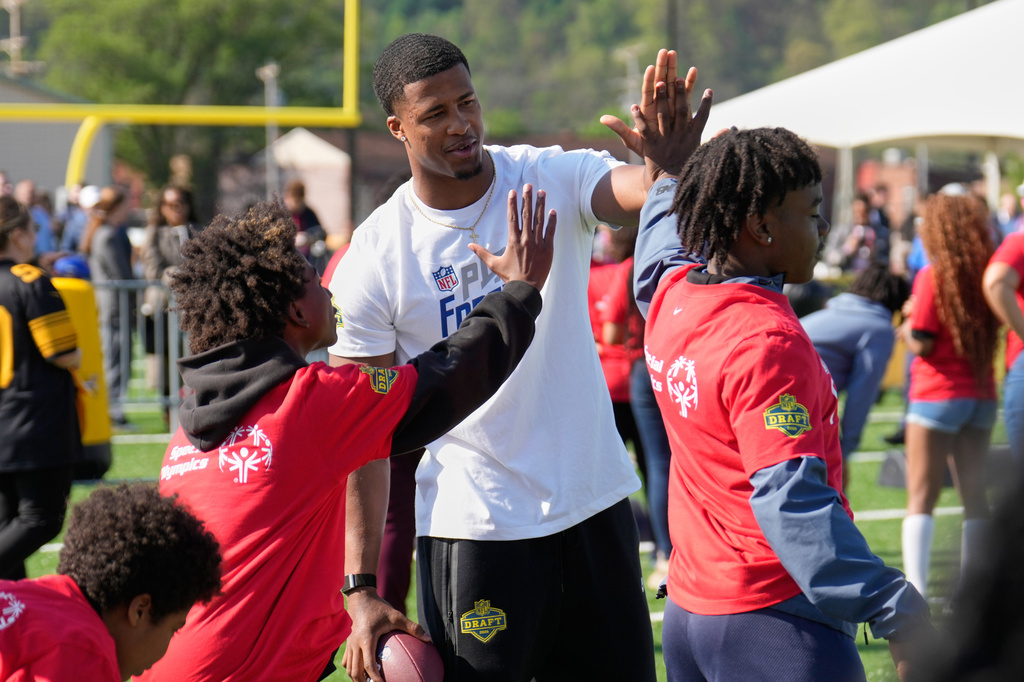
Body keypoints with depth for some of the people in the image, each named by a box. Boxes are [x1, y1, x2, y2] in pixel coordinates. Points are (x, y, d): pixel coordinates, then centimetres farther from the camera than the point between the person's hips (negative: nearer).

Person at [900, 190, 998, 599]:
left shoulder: (933, 276, -12)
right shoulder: (985, 271, 4)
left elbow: (922, 344, -15)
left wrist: (905, 331, 7)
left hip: (939, 395, -6)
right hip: (982, 394, 6)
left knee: (921, 499, -2)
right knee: (974, 494, 10)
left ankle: (916, 596, -10)